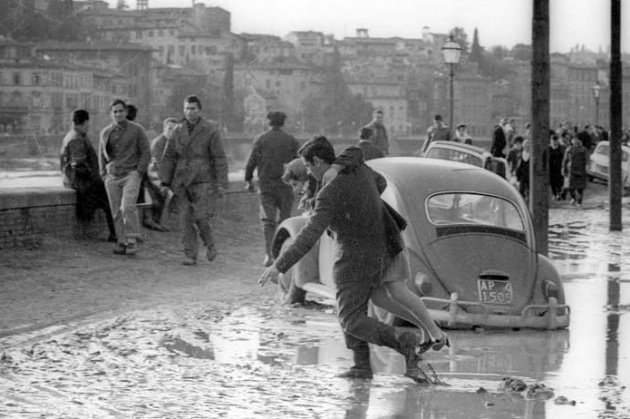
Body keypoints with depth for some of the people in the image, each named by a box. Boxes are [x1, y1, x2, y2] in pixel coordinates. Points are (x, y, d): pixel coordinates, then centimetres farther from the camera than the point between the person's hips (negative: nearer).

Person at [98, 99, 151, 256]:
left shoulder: (136, 130, 0)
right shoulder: (105, 132, 11)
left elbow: (146, 152, 1)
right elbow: (101, 155, 22)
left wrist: (139, 172, -7)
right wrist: (104, 174, 10)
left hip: (131, 174, -4)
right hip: (112, 176, 4)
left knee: (127, 206, -21)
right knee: (117, 212, 1)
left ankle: (132, 241, -18)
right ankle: (122, 242, 6)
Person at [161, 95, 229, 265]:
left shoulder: (210, 130, -1)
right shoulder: (177, 131, 10)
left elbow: (219, 159, -2)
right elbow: (169, 157, 13)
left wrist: (221, 184, -7)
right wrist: (165, 182, 6)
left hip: (201, 181, -3)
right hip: (181, 182, 3)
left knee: (201, 217, -11)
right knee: (187, 219, 0)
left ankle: (209, 245, 15)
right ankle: (190, 254, 5)